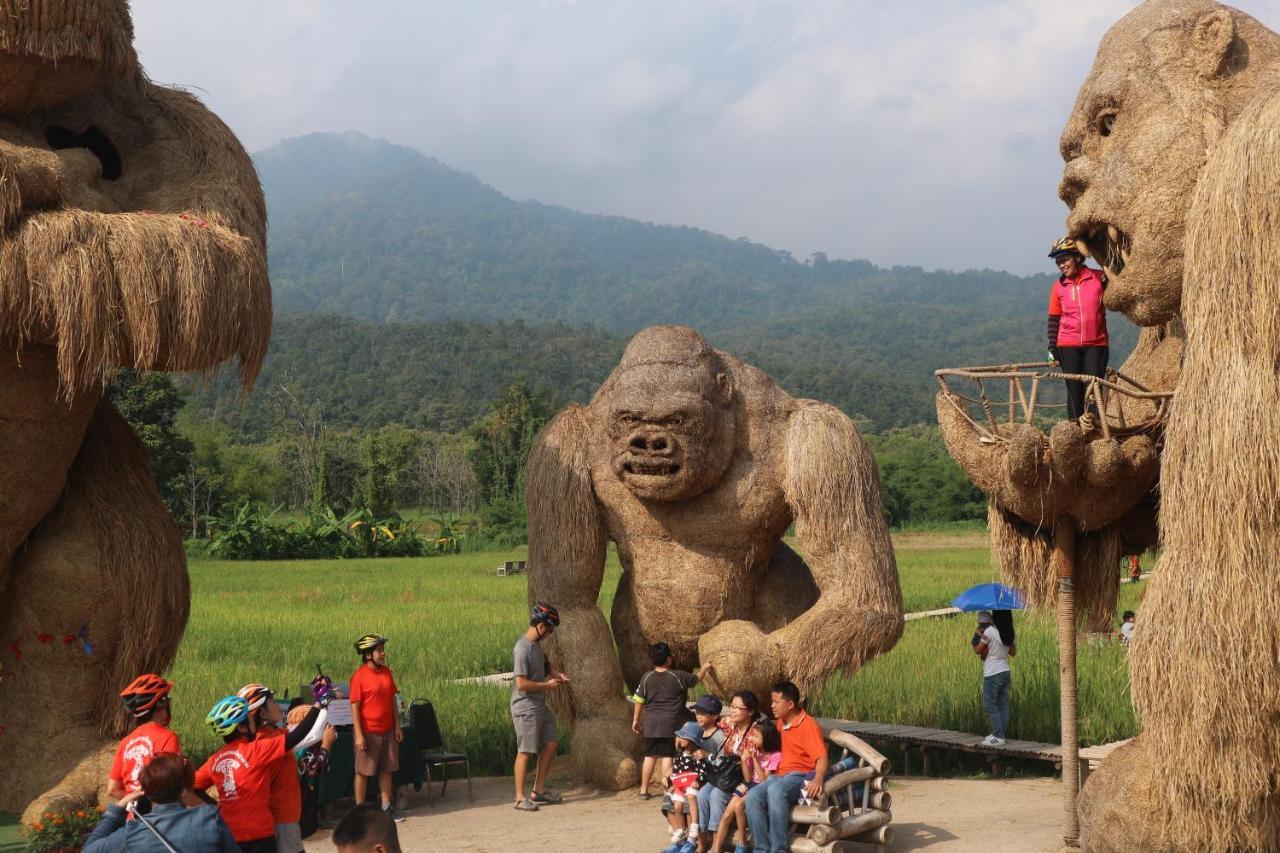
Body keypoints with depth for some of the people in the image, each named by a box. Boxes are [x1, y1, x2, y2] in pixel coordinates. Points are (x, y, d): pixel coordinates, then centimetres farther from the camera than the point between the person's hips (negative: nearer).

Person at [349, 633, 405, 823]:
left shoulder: (387, 672, 5)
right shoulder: (359, 676, -13)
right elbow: (355, 706, -13)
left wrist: (397, 726, 9)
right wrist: (359, 734, -16)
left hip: (387, 730, 6)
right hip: (368, 732, -6)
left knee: (387, 769, 11)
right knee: (363, 771, 3)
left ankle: (386, 807, 21)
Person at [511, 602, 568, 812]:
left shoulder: (536, 644, 8)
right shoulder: (522, 649, -21)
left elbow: (544, 664, 28)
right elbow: (521, 684, -25)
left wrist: (556, 674, 9)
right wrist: (547, 685, -15)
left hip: (540, 706, 10)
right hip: (526, 709, -10)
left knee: (550, 744, 12)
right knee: (525, 751, -6)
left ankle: (539, 790, 21)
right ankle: (520, 798, 1)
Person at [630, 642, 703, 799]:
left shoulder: (647, 678, 0)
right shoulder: (678, 676, -7)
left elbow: (639, 700, 5)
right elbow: (697, 678, 8)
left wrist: (636, 719, 15)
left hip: (651, 724, 3)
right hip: (671, 723, -3)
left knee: (650, 756, 9)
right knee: (667, 756, -1)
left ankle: (644, 790, 15)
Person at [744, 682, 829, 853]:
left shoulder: (809, 725, -7)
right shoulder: (782, 723, 19)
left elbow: (822, 757, -19)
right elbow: (772, 724, 47)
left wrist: (818, 780, -39)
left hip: (801, 776, -7)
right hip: (781, 775, 7)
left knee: (776, 790, -39)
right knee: (753, 795, -23)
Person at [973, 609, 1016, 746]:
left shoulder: (989, 631, -13)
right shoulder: (1010, 634, 3)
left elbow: (978, 651, -6)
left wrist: (978, 637, 8)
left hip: (992, 674, -7)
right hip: (1006, 672, 7)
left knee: (990, 705, -3)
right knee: (1003, 704, 9)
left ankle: (998, 736, -9)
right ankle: (1000, 734, 12)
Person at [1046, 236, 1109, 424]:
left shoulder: (1099, 278, -2)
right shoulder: (1058, 286, 4)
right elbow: (1054, 319, 9)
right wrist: (1052, 348, 5)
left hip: (1096, 344, -1)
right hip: (1068, 346, 1)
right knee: (1075, 390, 3)